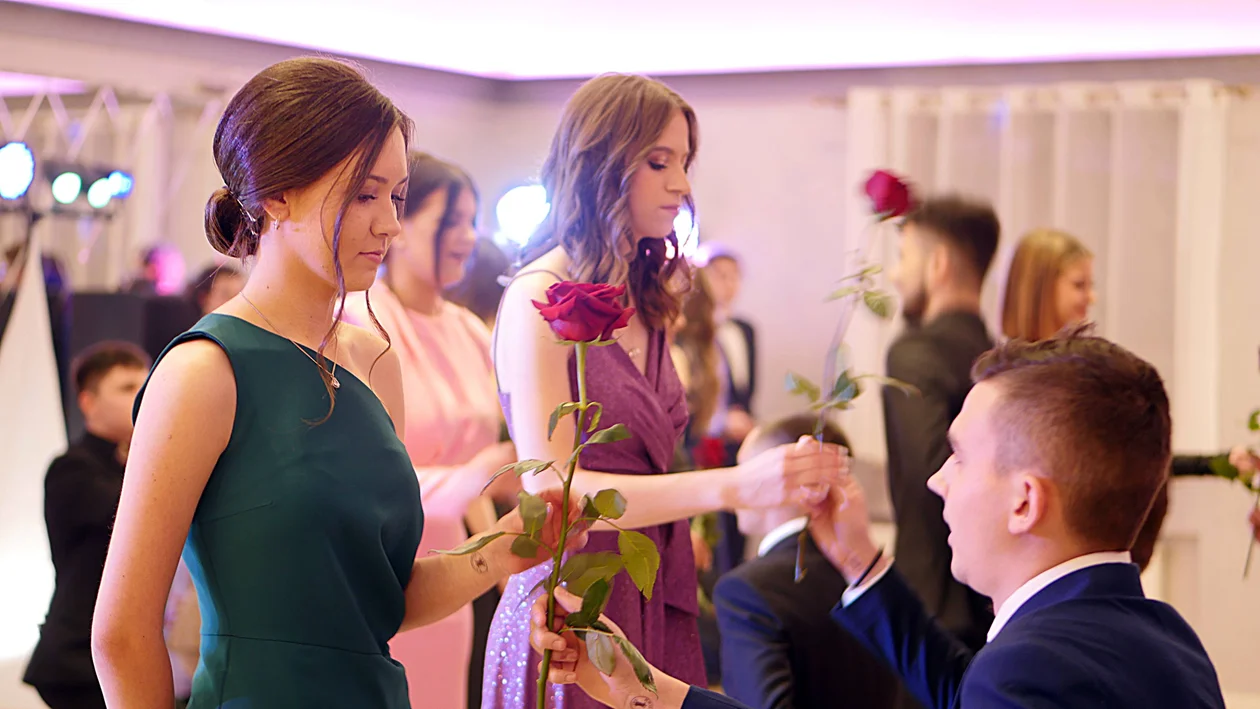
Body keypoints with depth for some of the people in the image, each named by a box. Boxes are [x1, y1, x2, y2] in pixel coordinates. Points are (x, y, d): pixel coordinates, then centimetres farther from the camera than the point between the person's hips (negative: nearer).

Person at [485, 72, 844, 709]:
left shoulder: (645, 302, 9)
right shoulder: (540, 299, -12)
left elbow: (640, 469, 10)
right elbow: (549, 487, -21)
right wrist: (733, 486, -28)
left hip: (656, 607, 7)